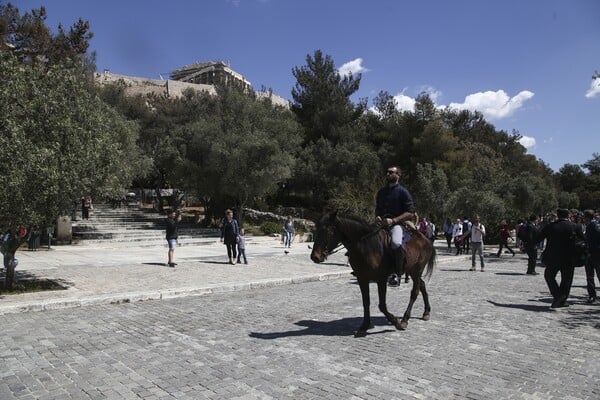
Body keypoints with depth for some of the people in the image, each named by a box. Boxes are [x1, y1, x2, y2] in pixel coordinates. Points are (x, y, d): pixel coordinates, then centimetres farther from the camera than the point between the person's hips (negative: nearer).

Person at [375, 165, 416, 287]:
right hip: (382, 223, 7)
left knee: (396, 243, -36)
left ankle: (397, 274, -22)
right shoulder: (381, 191, 19)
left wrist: (393, 220, -16)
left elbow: (410, 212, -6)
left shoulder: (403, 191, 0)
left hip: (397, 224, -7)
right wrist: (377, 216, 5)